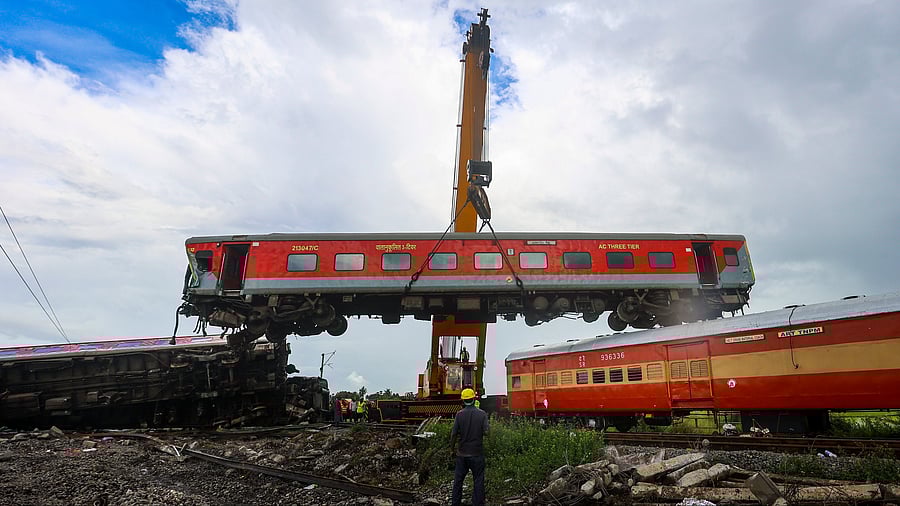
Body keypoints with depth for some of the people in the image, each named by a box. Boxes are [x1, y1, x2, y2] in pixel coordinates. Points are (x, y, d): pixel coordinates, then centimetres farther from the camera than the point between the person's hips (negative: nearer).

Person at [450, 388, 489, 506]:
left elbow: (454, 433, -7)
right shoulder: (482, 414, -8)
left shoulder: (459, 414, -7)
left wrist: (452, 447, 7)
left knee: (458, 480, 14)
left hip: (462, 453, 1)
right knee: (478, 481, 8)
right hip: (477, 453, -1)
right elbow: (486, 432, -13)